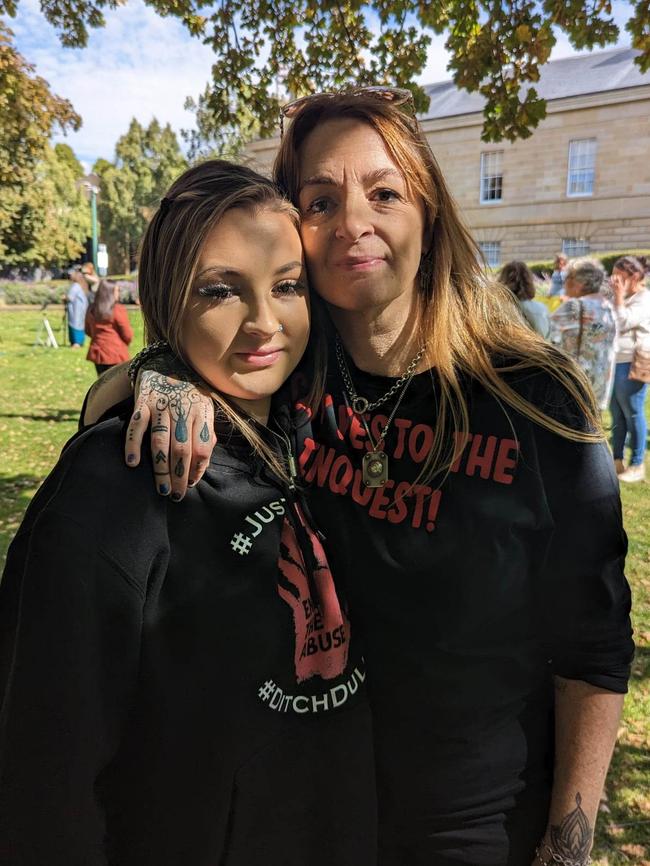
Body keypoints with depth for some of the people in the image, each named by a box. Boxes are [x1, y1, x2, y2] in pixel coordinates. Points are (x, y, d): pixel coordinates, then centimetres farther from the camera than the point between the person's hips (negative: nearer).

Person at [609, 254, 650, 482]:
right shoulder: (623, 298, 16)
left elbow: (623, 323, -20)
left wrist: (619, 296, -16)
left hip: (630, 365, -9)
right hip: (612, 363, 9)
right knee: (617, 414, 14)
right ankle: (617, 460, 23)